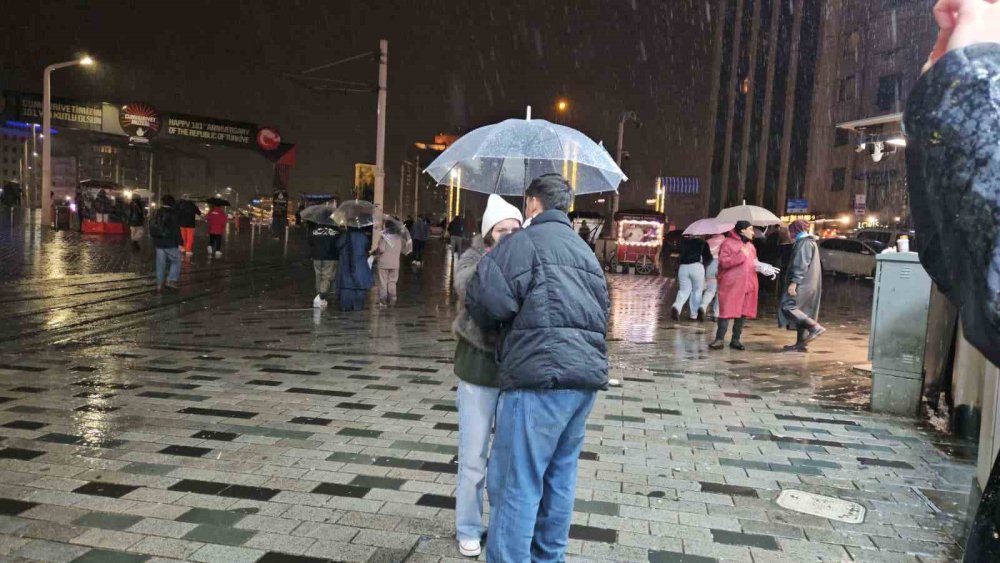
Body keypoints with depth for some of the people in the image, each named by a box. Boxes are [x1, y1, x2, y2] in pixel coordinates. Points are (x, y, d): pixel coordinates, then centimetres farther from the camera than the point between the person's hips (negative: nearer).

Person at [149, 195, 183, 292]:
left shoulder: (157, 213, 9)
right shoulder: (173, 214, -12)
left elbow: (152, 227, 17)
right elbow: (176, 230, -16)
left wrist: (154, 239, 26)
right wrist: (180, 243, -14)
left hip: (158, 242, 6)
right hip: (170, 243, -6)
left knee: (160, 264, 10)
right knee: (176, 261, 8)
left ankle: (159, 284, 12)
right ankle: (171, 280, -3)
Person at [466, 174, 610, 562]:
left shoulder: (524, 241, -3)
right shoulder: (585, 250, 23)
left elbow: (487, 296, -14)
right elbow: (603, 308, 24)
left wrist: (493, 326, 6)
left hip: (540, 375, -9)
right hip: (588, 372, 9)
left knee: (516, 484, -3)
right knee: (560, 475, 19)